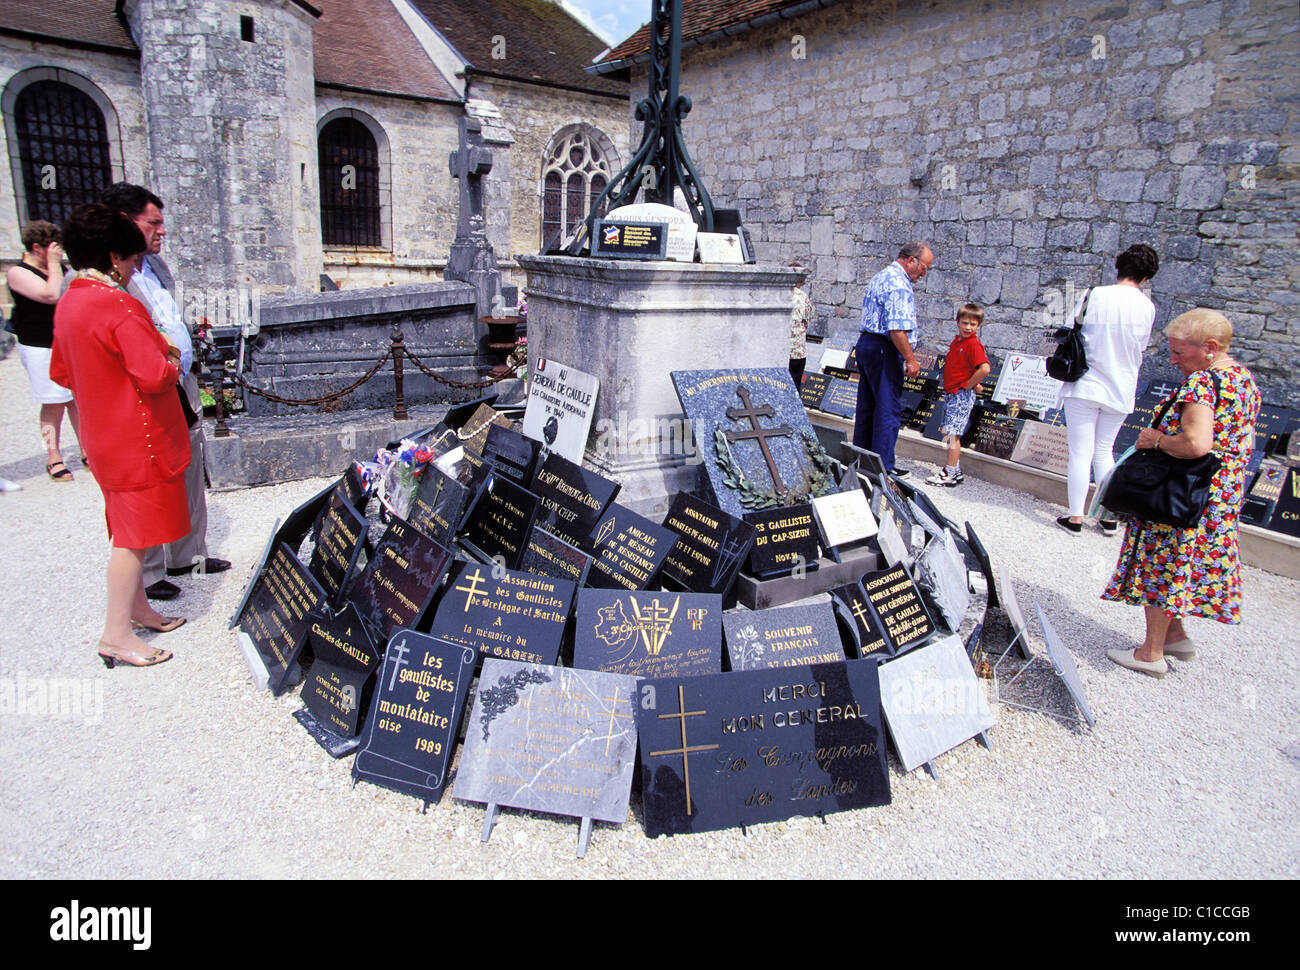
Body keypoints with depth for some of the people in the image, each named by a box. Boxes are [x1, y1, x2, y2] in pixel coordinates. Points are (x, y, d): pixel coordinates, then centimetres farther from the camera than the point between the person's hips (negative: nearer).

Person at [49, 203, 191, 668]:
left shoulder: (67, 304, 9)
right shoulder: (120, 307, -21)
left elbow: (61, 372, 18)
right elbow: (154, 376, -26)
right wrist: (172, 363, -6)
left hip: (102, 433, 9)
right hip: (138, 438, -9)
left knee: (130, 527, 19)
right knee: (135, 532, -2)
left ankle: (137, 607, 32)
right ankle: (117, 633, 5)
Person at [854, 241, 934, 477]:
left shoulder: (880, 277, 18)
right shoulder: (899, 284, -15)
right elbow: (897, 328, -24)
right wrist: (910, 360, -17)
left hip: (865, 342, 10)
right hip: (884, 350, -10)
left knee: (866, 406, 14)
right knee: (889, 409, -4)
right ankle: (883, 467, 0)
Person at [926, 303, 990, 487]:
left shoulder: (973, 345, -15)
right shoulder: (957, 340, 13)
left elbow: (985, 368, -29)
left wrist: (969, 385, -17)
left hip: (962, 395, -9)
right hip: (951, 393, 9)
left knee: (952, 434, -9)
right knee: (948, 433, 13)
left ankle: (950, 474, -5)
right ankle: (956, 471, 21)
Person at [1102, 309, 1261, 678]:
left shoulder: (1201, 382, -21)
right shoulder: (1244, 377, 9)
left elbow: (1196, 444, -33)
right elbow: (1240, 442, 18)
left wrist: (1157, 439, -16)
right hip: (1226, 492, 9)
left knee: (1159, 564, 2)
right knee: (1185, 564, 21)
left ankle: (1151, 653, 11)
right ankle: (1175, 635, 31)